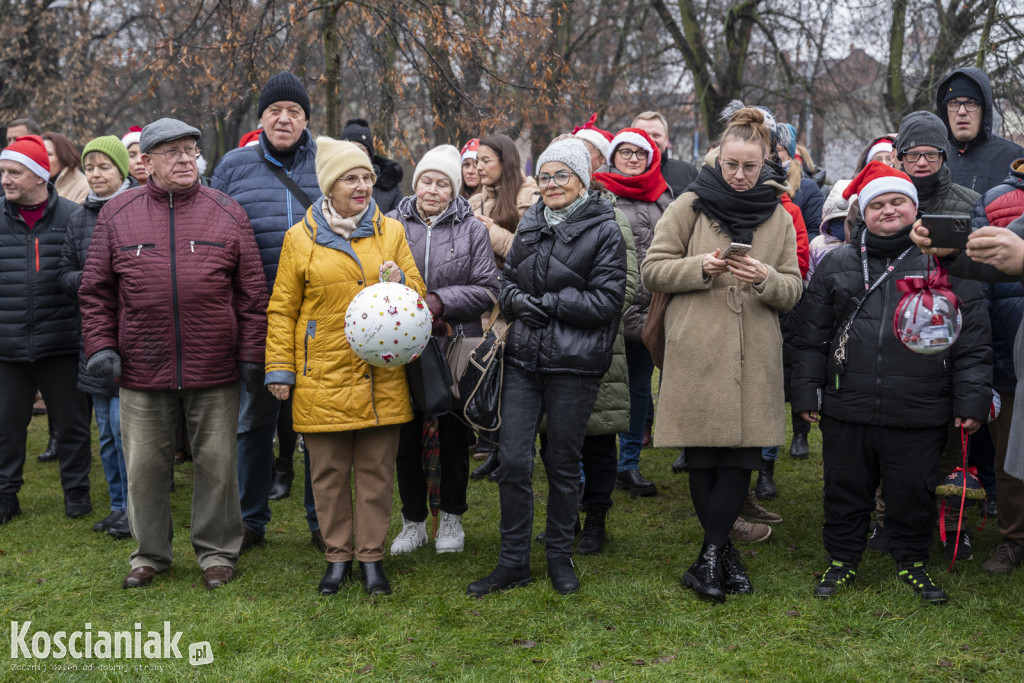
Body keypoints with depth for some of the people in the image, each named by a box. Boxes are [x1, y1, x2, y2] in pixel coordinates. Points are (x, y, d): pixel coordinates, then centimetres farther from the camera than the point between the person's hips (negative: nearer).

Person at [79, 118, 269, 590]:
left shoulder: (227, 214, 3)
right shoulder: (117, 215, 5)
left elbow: (252, 293, 3)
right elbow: (96, 291, 8)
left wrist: (251, 353, -1)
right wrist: (100, 346, -1)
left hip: (214, 372, -1)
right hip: (141, 371, 1)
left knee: (216, 462, 7)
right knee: (145, 464, 9)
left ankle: (217, 551, 22)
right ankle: (149, 553, 26)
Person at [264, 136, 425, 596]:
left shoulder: (391, 231, 8)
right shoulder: (300, 237, 3)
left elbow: (417, 295, 12)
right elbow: (282, 309, 5)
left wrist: (399, 282, -11)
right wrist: (280, 368, 0)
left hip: (381, 377, 1)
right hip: (323, 376, -1)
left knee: (376, 471, 6)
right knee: (329, 472, 7)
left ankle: (372, 558, 18)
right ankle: (338, 557, 21)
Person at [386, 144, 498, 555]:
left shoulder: (472, 229, 1)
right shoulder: (392, 225, 2)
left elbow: (487, 290, -4)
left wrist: (441, 301, -15)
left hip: (455, 348, -1)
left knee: (453, 437, 9)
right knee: (407, 438, 7)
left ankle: (452, 518, 26)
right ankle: (413, 521, 23)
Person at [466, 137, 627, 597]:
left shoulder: (603, 230, -4)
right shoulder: (529, 224, 13)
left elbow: (606, 300, -10)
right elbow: (507, 282, 17)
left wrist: (549, 303, -14)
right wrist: (518, 301, -6)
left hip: (574, 364, -4)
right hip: (523, 358, 4)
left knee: (563, 462, 7)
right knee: (513, 461, 1)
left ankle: (560, 557, 24)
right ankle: (513, 561, 13)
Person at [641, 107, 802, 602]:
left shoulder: (779, 217, 13)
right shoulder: (689, 206, 5)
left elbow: (793, 291, 10)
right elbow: (653, 270, 2)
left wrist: (766, 279, -12)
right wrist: (703, 266, -13)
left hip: (753, 357, 2)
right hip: (696, 352, -2)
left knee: (742, 457, -1)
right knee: (702, 458, 3)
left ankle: (709, 556, 9)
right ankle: (723, 550, 19)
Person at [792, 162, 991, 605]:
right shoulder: (837, 265, 8)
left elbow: (972, 341, 2)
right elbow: (811, 338, 10)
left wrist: (971, 400, -3)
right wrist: (807, 393, 6)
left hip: (919, 416, -1)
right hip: (846, 410, 2)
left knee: (913, 492, 10)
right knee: (845, 488, 11)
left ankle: (912, 562, 30)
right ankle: (842, 560, 29)